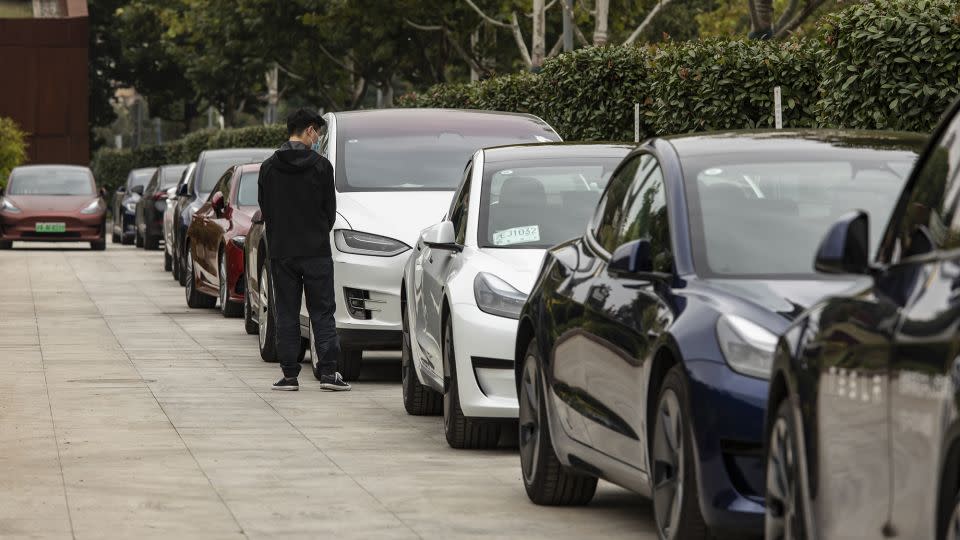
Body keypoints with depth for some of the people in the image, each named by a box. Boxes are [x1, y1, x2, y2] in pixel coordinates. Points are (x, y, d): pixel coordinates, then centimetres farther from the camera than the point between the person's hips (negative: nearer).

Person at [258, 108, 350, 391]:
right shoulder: (320, 166, -6)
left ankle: (289, 375, 4)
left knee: (286, 315, 6)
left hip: (280, 251, 2)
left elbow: (264, 209, 7)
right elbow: (330, 209, 0)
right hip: (316, 251, -2)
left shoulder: (268, 167, 3)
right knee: (322, 312, 2)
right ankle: (328, 372, -5)